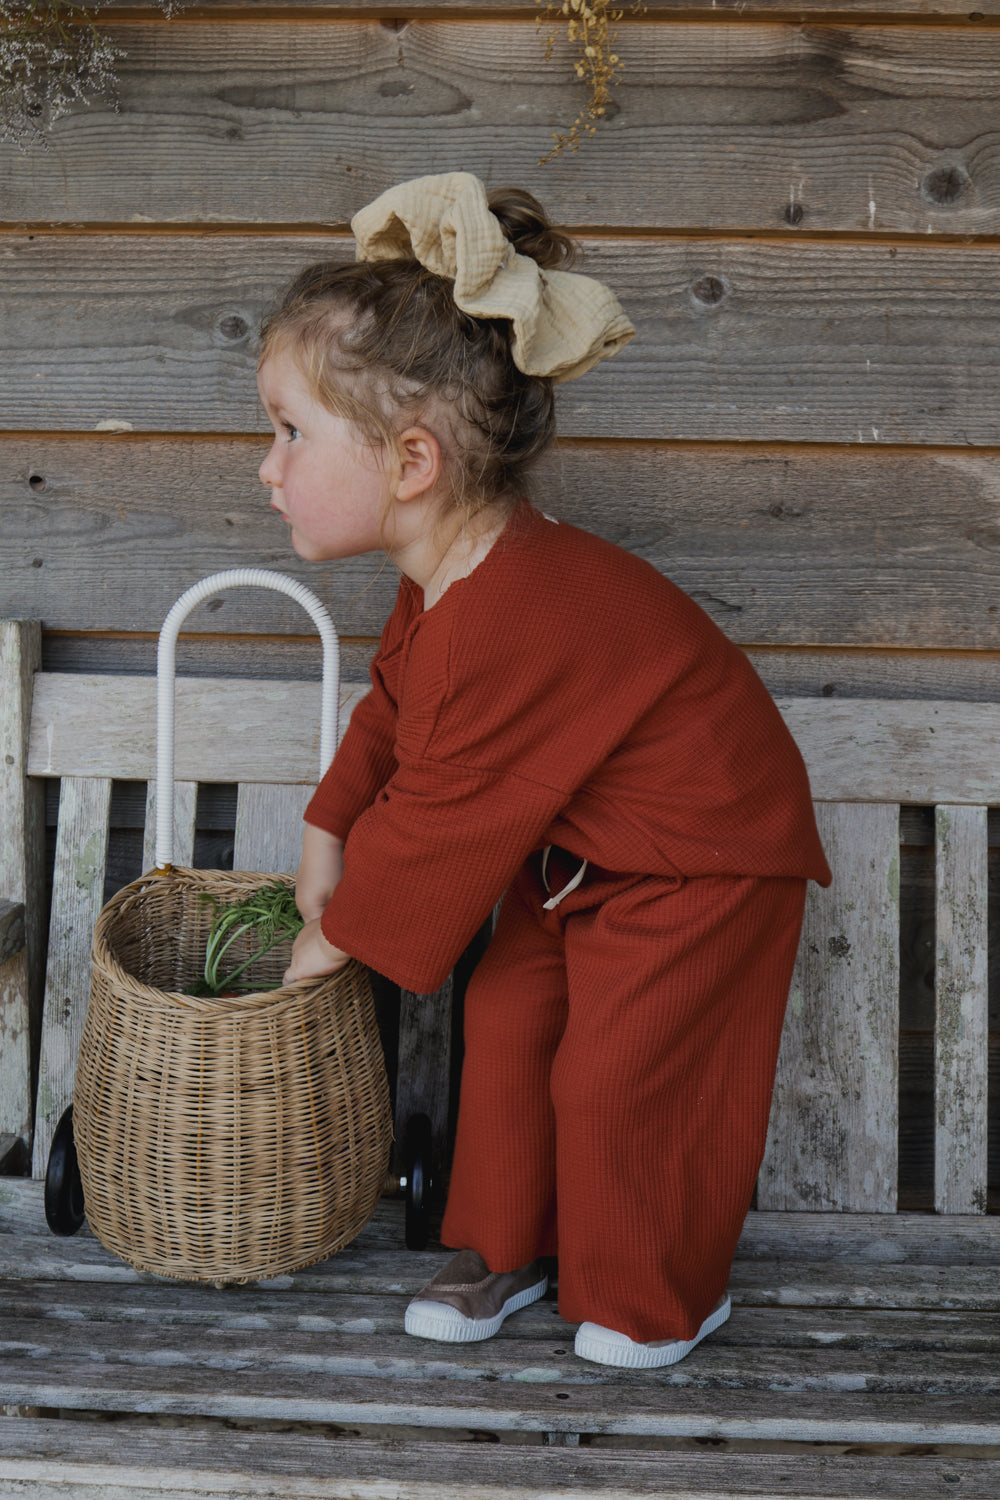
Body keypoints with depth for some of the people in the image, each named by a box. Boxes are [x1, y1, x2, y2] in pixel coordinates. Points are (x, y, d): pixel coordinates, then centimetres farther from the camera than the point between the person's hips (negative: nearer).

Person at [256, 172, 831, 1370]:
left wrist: (337, 936, -10)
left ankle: (660, 1303, 25)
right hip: (580, 843, 9)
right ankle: (504, 1247, 32)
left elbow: (439, 822, -26)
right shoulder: (462, 575, -5)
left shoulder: (507, 628, -37)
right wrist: (326, 837, 14)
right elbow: (394, 705, 13)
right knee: (506, 1019, 12)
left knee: (617, 1075, 0)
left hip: (704, 859, -9)